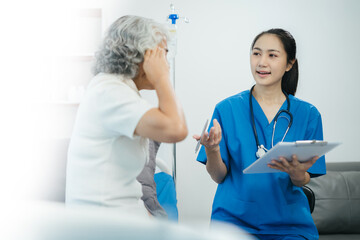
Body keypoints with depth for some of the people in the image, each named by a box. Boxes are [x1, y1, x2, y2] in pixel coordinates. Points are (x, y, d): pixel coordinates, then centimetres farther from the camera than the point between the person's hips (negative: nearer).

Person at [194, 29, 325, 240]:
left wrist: (296, 173, -19)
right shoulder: (227, 108, 1)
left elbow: (303, 181, 5)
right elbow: (219, 176, 1)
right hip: (234, 218, -1)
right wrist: (212, 149, -20)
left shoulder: (308, 114, 4)